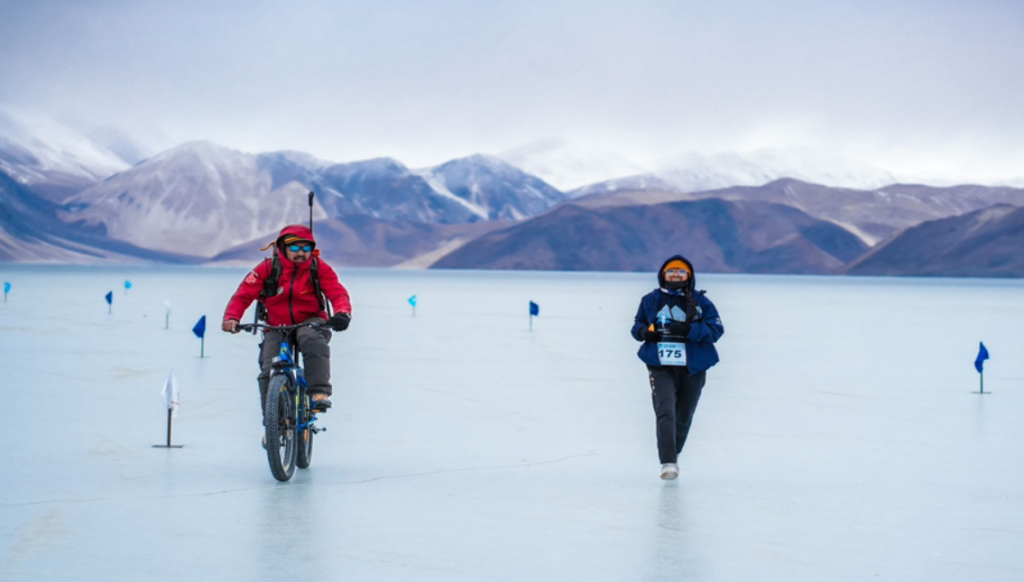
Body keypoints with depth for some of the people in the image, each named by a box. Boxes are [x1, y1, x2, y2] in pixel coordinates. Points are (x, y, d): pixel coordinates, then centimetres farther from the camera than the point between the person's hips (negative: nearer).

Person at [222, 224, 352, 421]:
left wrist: (342, 313, -38)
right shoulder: (267, 269, -8)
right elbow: (243, 294, -10)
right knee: (269, 371, -17)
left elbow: (337, 292, -15)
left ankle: (319, 392, -37)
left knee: (312, 339, -37)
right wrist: (231, 317, -29)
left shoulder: (319, 268, -6)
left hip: (310, 323, -1)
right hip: (276, 327, 1)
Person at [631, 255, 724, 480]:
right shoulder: (650, 300, 7)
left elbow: (716, 329, -6)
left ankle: (674, 452, 38)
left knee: (683, 416, 13)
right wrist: (645, 331, -9)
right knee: (665, 411, -19)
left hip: (692, 368, 1)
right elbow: (637, 326, 16)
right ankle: (668, 462, -22)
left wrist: (689, 330, -22)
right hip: (660, 366, -1)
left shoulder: (701, 302, 1)